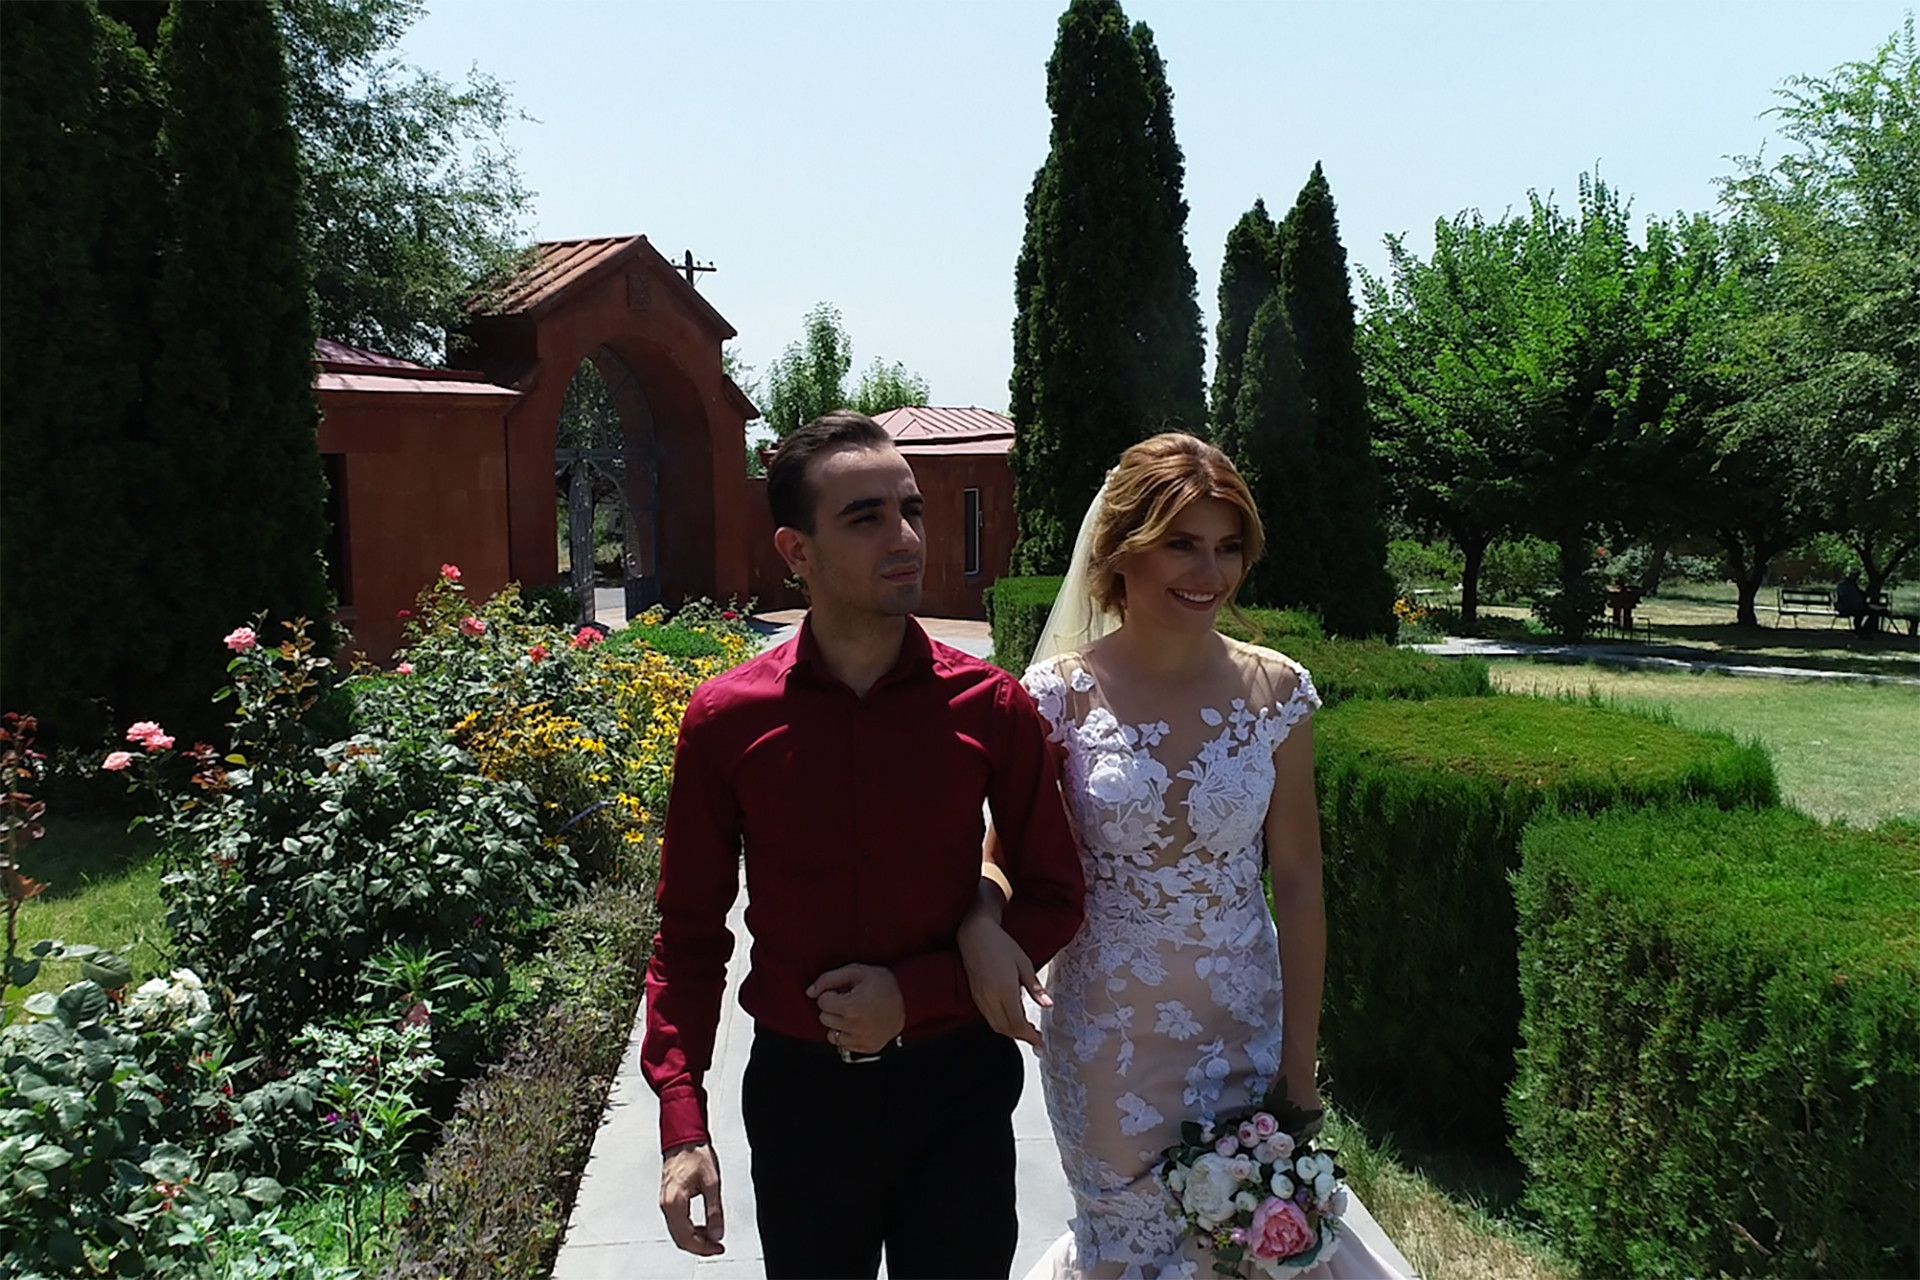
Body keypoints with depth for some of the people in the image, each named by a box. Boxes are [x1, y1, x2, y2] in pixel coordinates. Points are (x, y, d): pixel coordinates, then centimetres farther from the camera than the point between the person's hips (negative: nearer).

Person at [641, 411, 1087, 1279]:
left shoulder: (991, 707, -8)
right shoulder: (725, 720, -9)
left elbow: (1054, 898, 1)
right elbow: (690, 934, -1)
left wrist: (919, 991, -13)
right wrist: (682, 1126, -8)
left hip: (959, 1082, 0)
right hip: (801, 1087, 0)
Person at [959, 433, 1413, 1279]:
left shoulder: (1276, 692, -7)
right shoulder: (1063, 693, -11)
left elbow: (1297, 884, -2)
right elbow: (1004, 852, -2)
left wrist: (1300, 1063, 0)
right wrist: (982, 924, -25)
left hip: (1245, 1026, 2)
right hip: (1108, 1034, -1)